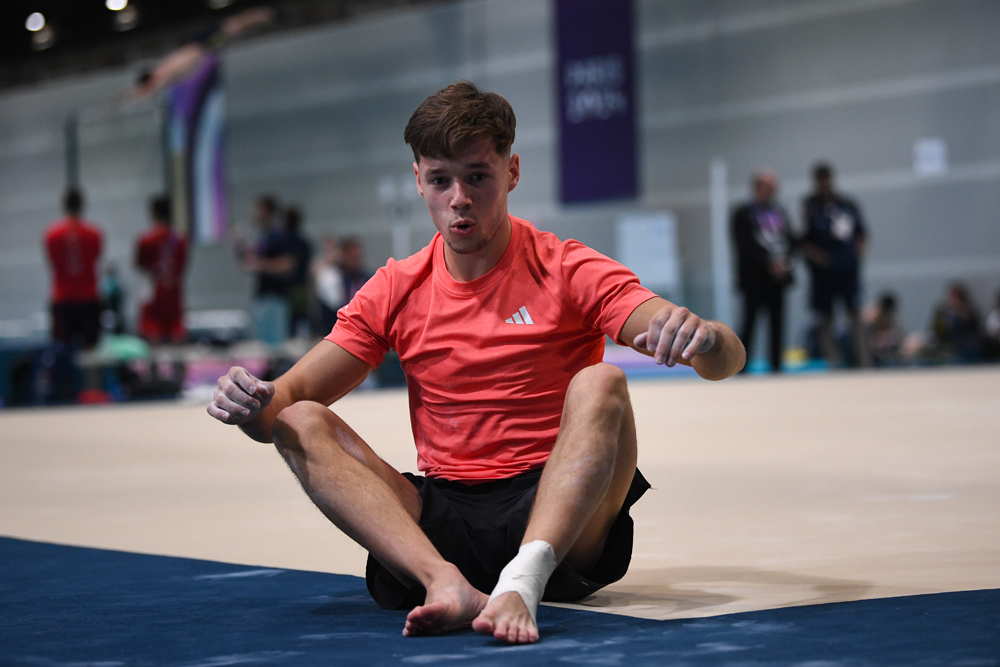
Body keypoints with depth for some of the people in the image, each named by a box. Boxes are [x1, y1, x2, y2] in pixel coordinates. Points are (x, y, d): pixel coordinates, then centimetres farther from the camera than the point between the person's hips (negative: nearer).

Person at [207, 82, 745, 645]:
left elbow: (728, 358, -12)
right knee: (300, 424, -15)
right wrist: (255, 405, -17)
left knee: (600, 384, -27)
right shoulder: (396, 291, 11)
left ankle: (524, 579, -46)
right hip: (445, 523, 3)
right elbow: (292, 395, 9)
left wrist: (703, 339, -37)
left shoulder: (568, 271, 0)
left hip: (557, 519, -3)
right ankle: (443, 582, -38)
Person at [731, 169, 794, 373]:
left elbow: (789, 240, 12)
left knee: (777, 324, 4)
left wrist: (784, 261, -8)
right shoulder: (743, 214, 0)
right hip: (755, 278, -5)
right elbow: (746, 245, -9)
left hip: (777, 278, 5)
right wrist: (770, 262, -17)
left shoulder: (779, 213, 15)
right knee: (749, 322, -8)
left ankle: (776, 366, 9)